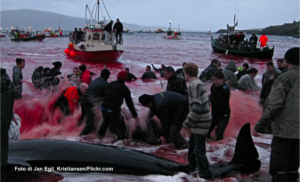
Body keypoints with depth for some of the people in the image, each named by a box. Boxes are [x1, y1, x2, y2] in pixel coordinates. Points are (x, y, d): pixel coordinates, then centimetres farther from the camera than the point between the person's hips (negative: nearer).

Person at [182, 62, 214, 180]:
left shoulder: (194, 85, -20)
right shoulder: (199, 83, 10)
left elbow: (197, 108, -25)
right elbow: (207, 102, 17)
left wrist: (186, 124, -18)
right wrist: (192, 113, 17)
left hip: (200, 122, -10)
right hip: (203, 119, 10)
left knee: (199, 150, -3)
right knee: (192, 143, 25)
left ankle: (207, 175, 5)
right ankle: (192, 165, 41)